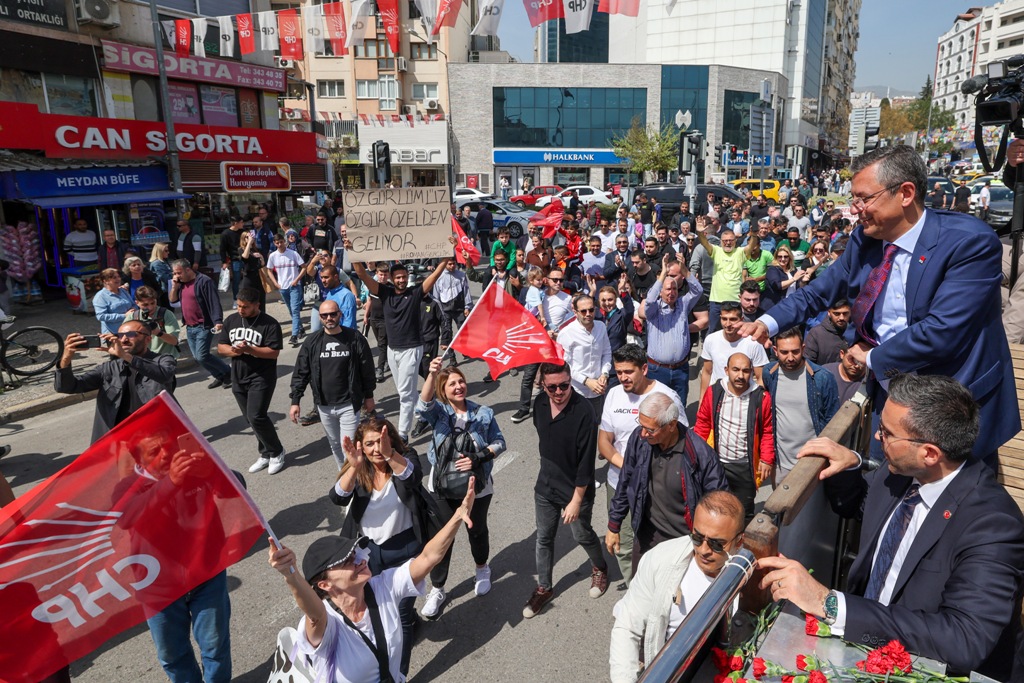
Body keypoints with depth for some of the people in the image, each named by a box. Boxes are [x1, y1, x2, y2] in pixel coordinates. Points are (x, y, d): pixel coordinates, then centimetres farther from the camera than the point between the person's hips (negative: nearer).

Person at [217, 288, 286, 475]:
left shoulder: (270, 324, -12)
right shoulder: (231, 320, 5)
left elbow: (274, 352, -18)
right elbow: (220, 347, 8)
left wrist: (249, 349, -28)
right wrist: (233, 350, -14)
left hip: (261, 378, -6)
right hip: (238, 378, 6)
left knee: (256, 416, -14)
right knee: (250, 418, 12)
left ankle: (276, 452, 6)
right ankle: (266, 454, 27)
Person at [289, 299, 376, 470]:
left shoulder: (355, 339, -8)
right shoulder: (311, 342, -2)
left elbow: (367, 369, 0)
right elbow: (300, 373, 2)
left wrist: (369, 396, 5)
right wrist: (295, 401, -2)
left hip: (349, 404, -3)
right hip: (324, 406, 3)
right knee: (335, 445, 17)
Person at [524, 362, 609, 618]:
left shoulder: (583, 410, -28)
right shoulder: (540, 403, -9)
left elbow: (586, 460, -23)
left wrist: (576, 500, -18)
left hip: (575, 490, -5)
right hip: (545, 486, 5)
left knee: (583, 536, 18)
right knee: (544, 538, 17)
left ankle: (599, 568, 49)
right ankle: (544, 588, 38)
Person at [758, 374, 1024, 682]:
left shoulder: (993, 523, -24)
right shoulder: (900, 470, -6)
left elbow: (965, 642, -33)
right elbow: (856, 506, 14)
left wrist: (829, 603, -36)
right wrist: (849, 464, -8)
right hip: (863, 636, 6)